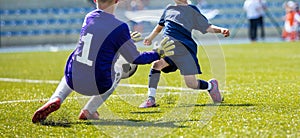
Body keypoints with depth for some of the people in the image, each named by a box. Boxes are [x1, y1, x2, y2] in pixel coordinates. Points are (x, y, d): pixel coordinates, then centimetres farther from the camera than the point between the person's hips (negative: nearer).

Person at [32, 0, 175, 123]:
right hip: (98, 86, -3)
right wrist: (158, 53, 10)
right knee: (118, 70, 30)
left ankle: (55, 99, 9)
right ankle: (89, 110, 19)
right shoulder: (119, 27, -15)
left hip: (73, 82, 3)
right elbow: (135, 59, -6)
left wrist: (127, 39, 34)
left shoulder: (88, 18, 2)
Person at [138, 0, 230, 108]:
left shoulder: (192, 10, 10)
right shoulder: (169, 9, 22)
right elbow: (160, 25, 38)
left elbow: (207, 27, 6)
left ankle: (211, 85, 26)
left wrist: (220, 30, -10)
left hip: (184, 48, -3)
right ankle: (151, 99, -22)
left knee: (191, 84, -7)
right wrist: (150, 38, 42)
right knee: (156, 64, -27)